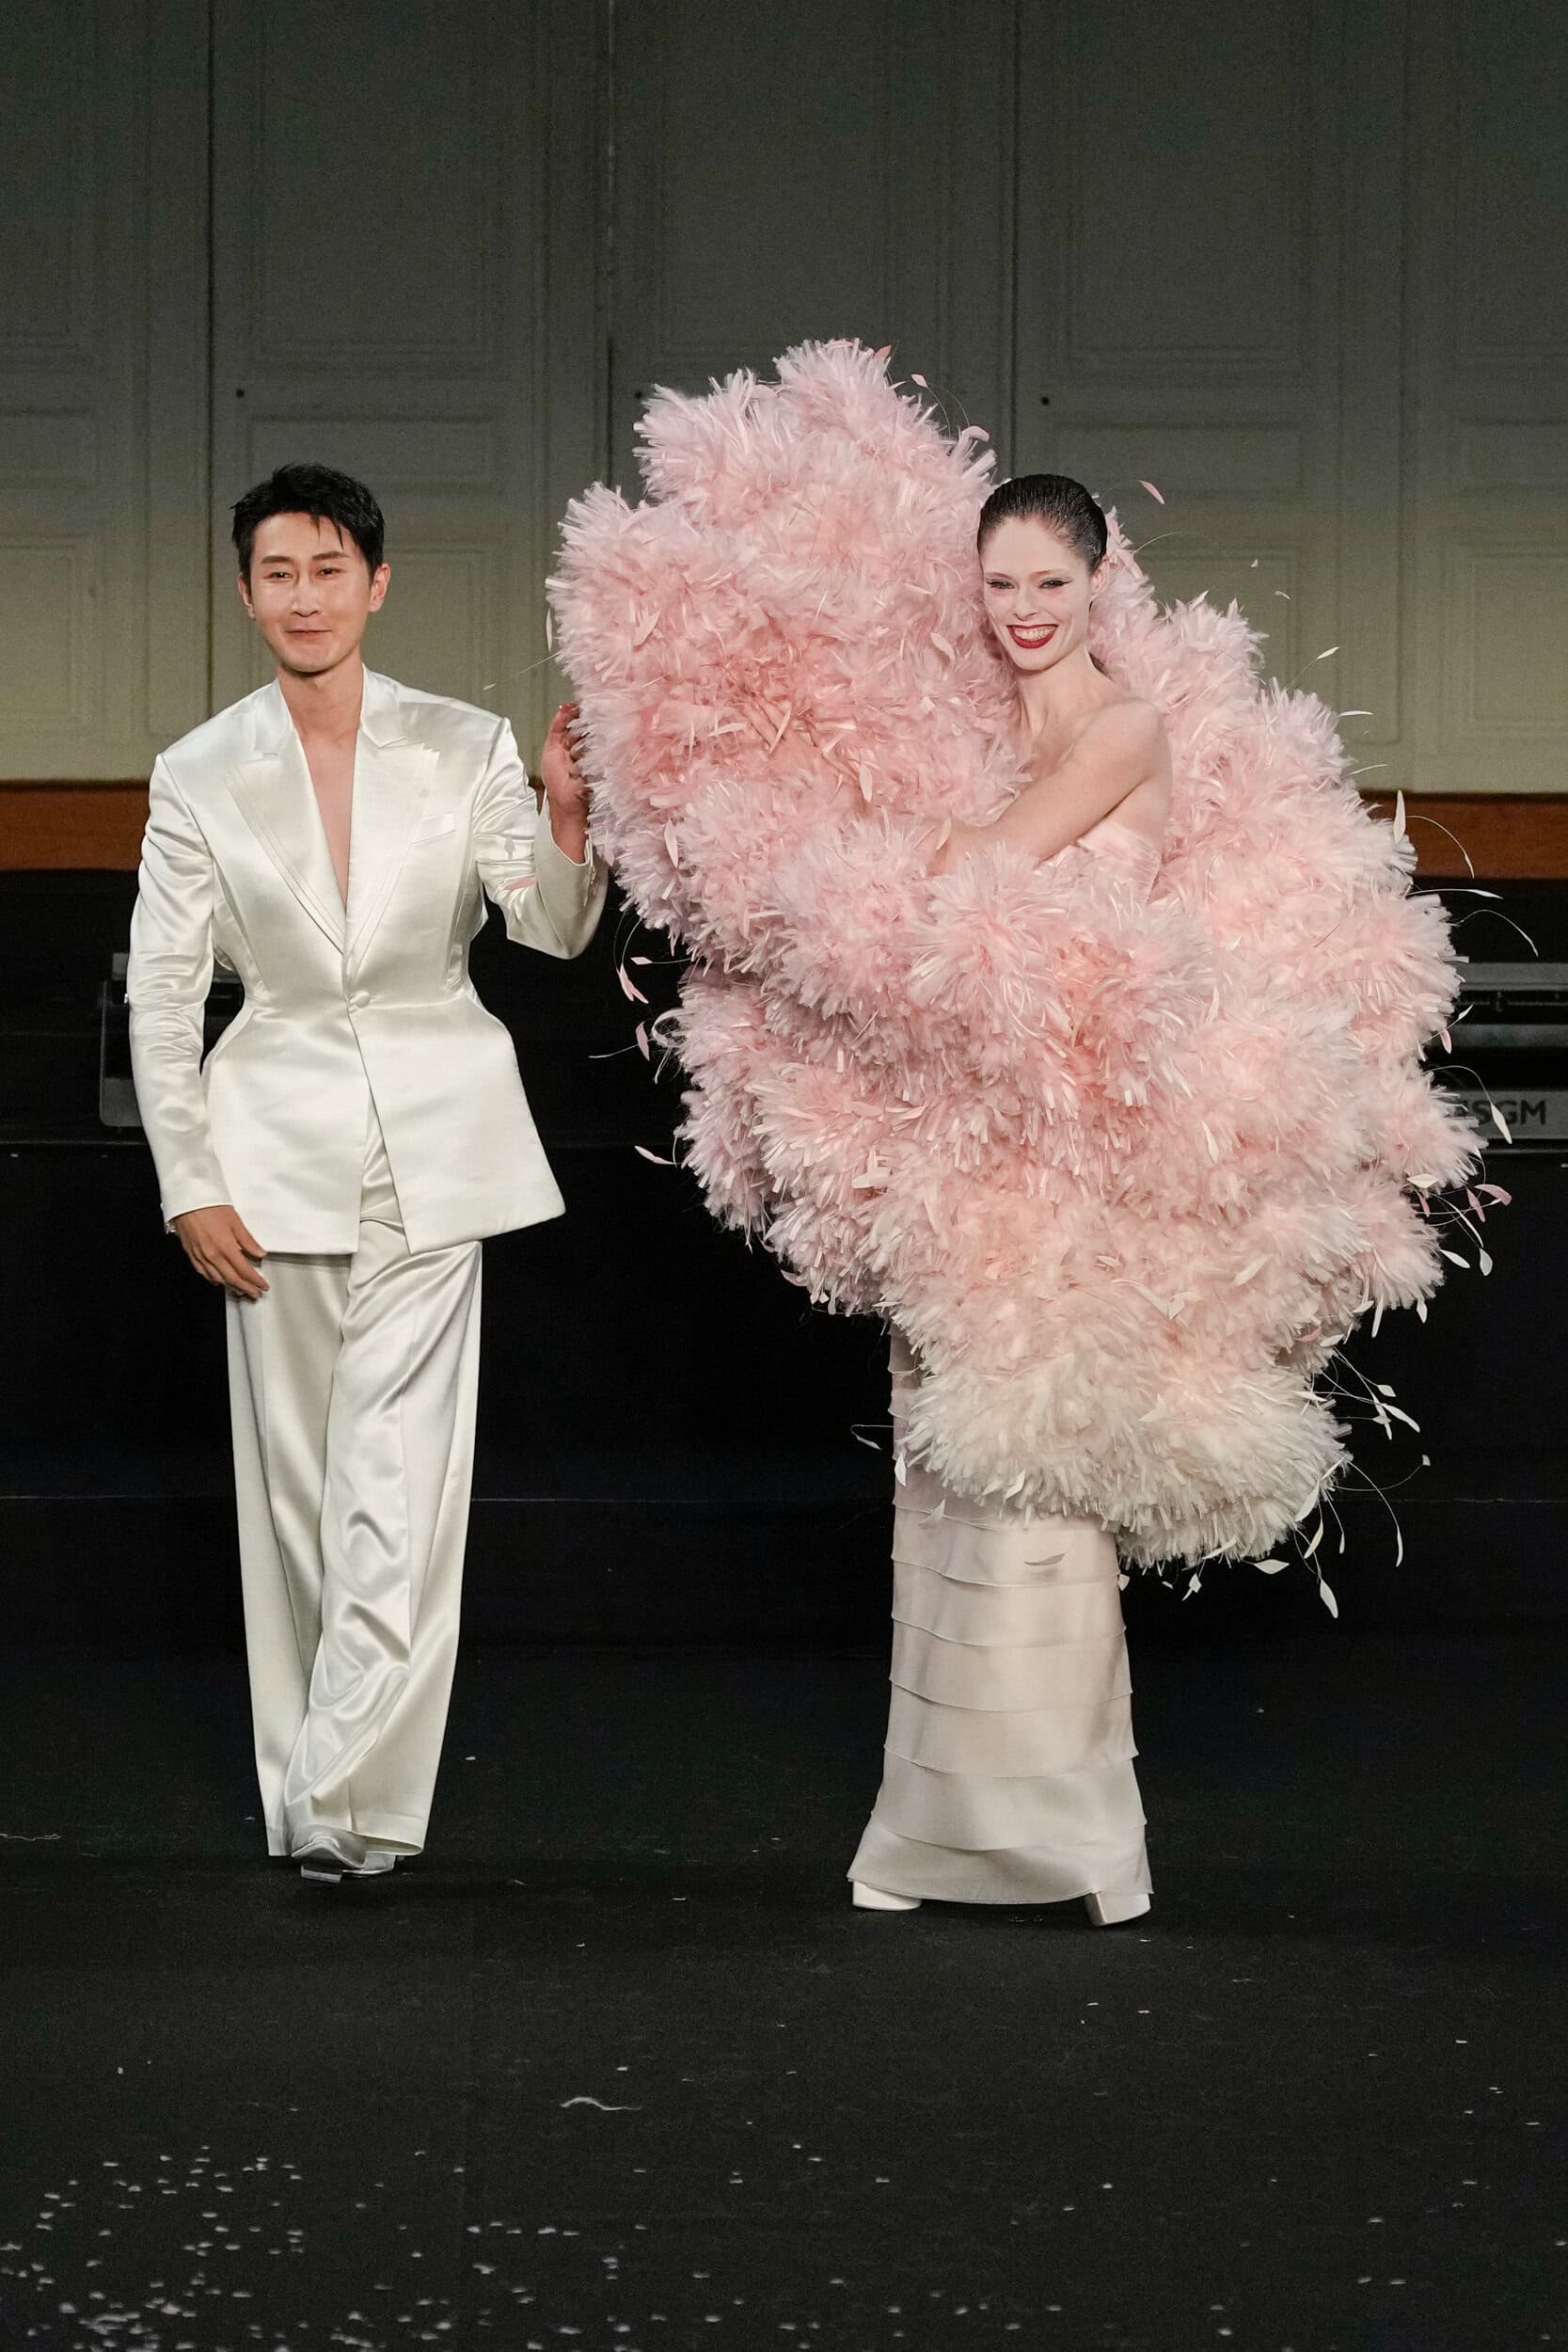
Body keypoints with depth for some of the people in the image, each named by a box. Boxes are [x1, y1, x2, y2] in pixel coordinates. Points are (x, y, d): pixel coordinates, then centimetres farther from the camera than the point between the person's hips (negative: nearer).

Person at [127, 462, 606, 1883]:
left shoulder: (464, 749, 1)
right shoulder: (200, 778, 1)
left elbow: (556, 932, -3)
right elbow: (161, 994, 4)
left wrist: (569, 828, -23)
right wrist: (190, 1184, -1)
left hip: (432, 1146, -1)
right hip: (280, 1142, 1)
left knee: (399, 1478, -8)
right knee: (294, 1479, 5)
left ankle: (347, 1801, -6)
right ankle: (309, 1789, 15)